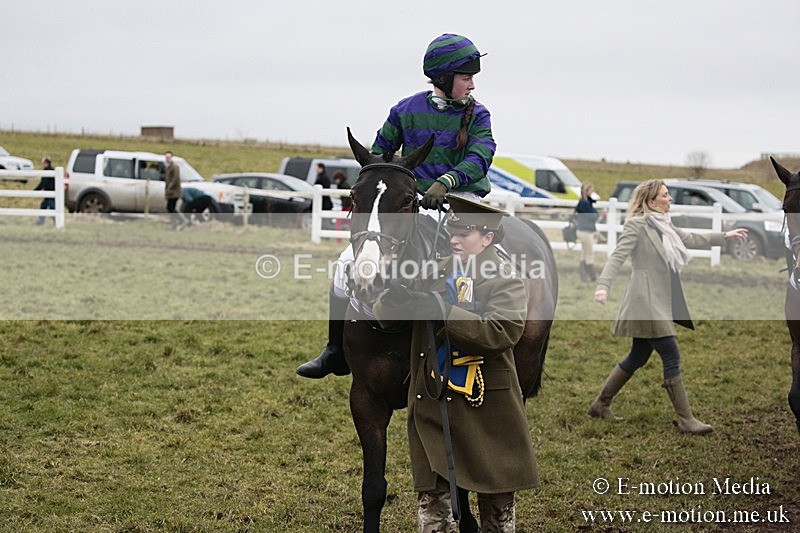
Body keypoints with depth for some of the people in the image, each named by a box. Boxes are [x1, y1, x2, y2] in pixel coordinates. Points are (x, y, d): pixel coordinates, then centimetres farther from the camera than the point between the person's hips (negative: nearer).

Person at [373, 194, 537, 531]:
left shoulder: (506, 281, -5)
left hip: (486, 405, -3)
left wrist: (442, 311, -28)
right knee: (431, 497, 7)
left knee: (497, 503, 11)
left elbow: (502, 332, -23)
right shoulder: (435, 273, 7)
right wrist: (394, 297, -21)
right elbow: (383, 317, 4)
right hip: (431, 404, 4)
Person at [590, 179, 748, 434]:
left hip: (660, 303, 9)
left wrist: (724, 236, 33)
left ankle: (600, 404, 25)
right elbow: (617, 256, -19)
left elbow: (691, 239, 29)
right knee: (672, 356, -8)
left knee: (637, 358, 15)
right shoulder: (636, 224, -11)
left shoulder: (664, 225, 15)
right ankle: (686, 420, -4)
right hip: (646, 302, -9)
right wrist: (603, 286, -33)